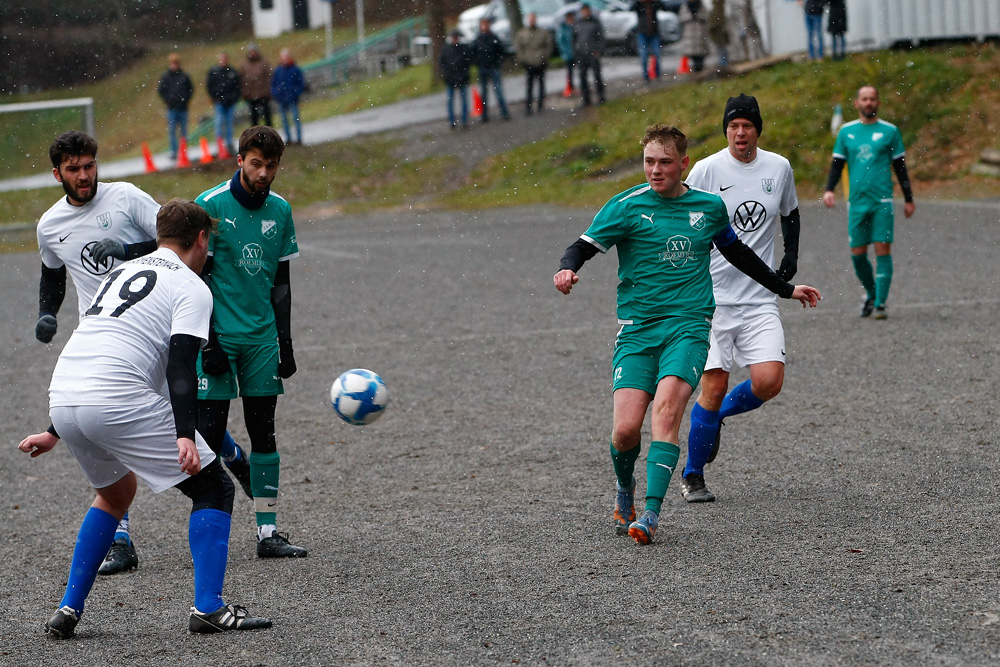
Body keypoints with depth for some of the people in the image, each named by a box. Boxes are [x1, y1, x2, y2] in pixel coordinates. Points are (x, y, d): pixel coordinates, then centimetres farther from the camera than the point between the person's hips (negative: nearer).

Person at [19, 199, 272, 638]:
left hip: (62, 399, 8)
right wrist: (184, 435, -22)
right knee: (214, 488, 5)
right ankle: (208, 608, -5)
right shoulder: (192, 288, 5)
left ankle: (68, 611, 24)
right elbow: (181, 362, -12)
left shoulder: (123, 272, 28)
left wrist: (56, 431, 38)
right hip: (120, 402, -8)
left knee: (115, 493, 31)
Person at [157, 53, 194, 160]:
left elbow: (191, 89, 9)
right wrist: (168, 101, -5)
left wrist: (186, 100, -2)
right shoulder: (165, 77, 1)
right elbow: (161, 91, 4)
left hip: (183, 108, 1)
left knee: (183, 130, 6)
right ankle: (174, 151, -3)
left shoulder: (184, 76, 2)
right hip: (172, 108, -1)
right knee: (172, 131, -4)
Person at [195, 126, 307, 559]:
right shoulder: (211, 205, -7)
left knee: (264, 432, 3)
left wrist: (285, 343, 8)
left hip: (261, 336, 4)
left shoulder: (280, 211, 7)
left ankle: (268, 532, 6)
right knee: (210, 432, -8)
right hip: (218, 335, -4)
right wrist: (207, 341, -12)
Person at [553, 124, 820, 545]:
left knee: (666, 408, -25)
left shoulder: (709, 207, 11)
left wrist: (785, 289, 35)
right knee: (626, 427, -11)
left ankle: (652, 513, -28)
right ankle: (624, 490, 22)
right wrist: (567, 270, -29)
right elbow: (584, 245, -5)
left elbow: (737, 253, 28)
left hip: (689, 325, 0)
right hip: (637, 328, 0)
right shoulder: (627, 206, 0)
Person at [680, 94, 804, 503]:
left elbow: (790, 213, 24)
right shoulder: (706, 170, -5)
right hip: (712, 296, -3)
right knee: (714, 385, -7)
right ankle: (692, 477, 10)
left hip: (760, 298, 3)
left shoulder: (779, 168, 6)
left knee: (769, 381, -12)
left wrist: (791, 255, 9)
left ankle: (718, 415, 20)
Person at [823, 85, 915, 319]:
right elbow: (837, 163, 11)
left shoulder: (890, 131, 5)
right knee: (857, 253, 2)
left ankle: (880, 303, -7)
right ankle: (871, 294, 25)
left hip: (882, 201, -2)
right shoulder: (846, 131, 10)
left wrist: (908, 199, 7)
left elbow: (900, 167, 8)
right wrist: (829, 190, -5)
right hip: (857, 202, 2)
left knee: (883, 250, -9)